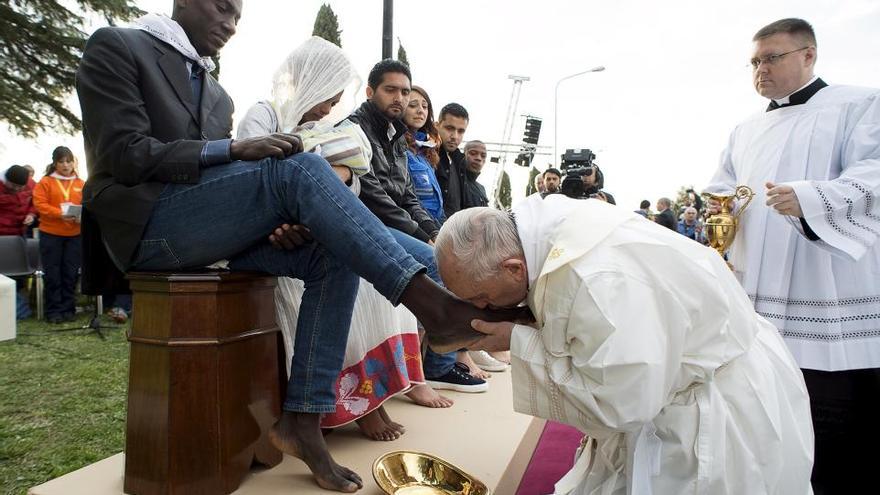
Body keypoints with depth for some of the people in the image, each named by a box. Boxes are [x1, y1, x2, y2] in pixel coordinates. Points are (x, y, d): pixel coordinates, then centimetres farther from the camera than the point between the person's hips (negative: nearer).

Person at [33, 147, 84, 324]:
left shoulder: (80, 183, 9)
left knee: (71, 273, 6)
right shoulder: (45, 181, 1)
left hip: (75, 235, 2)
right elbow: (39, 204, -7)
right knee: (53, 274, 1)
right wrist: (60, 214, -21)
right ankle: (53, 311, 8)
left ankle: (68, 309, 14)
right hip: (50, 234, -2)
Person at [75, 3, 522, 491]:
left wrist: (273, 222, -6)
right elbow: (124, 153, -9)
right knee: (301, 168, -27)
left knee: (333, 256, -15)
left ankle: (303, 418, -16)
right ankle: (431, 304, -34)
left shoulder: (217, 95, 24)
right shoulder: (115, 47, 4)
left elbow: (216, 174, 16)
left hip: (202, 227, 7)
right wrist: (234, 149, -19)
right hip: (145, 223, -7)